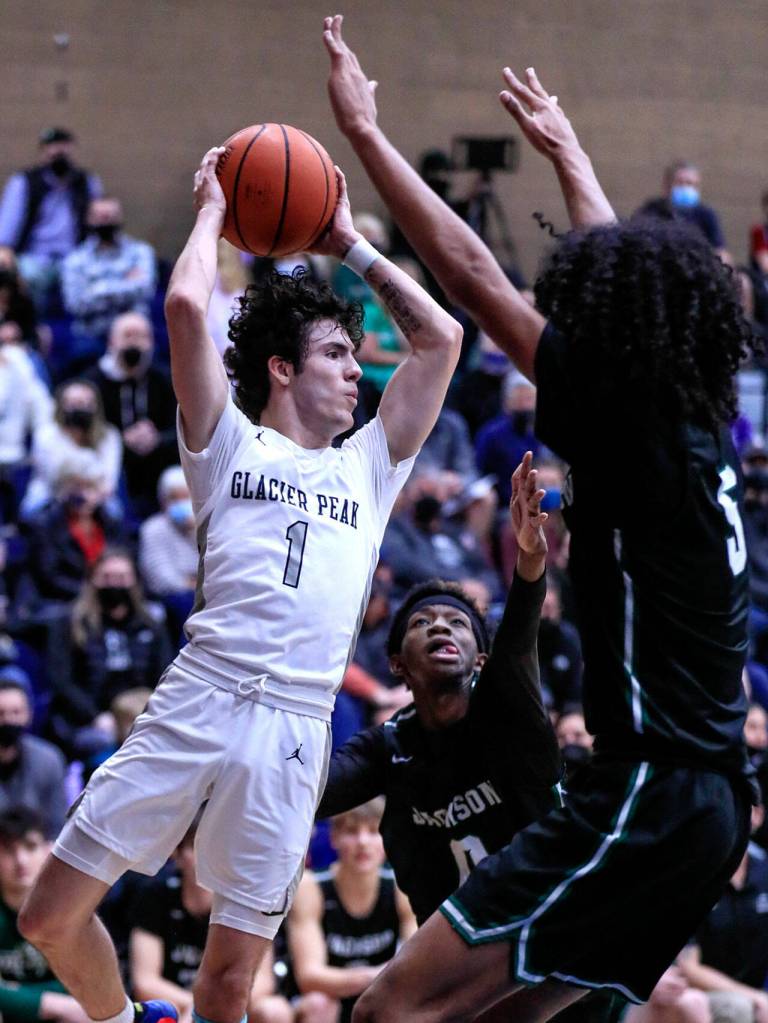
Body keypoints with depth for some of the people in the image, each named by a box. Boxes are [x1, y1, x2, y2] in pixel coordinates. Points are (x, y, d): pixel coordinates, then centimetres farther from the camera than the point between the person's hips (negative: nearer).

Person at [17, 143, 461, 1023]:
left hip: (293, 733, 2)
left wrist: (349, 245, 26)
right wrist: (211, 209, 13)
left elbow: (441, 338, 23)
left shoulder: (367, 469, 23)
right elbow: (186, 306, -1)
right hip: (195, 703, -2)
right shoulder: (229, 444, 13)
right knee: (50, 916, -2)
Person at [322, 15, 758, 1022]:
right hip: (710, 796, 9)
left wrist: (367, 134, -2)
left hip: (646, 795, -9)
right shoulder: (702, 429, 10)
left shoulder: (634, 436, -12)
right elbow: (630, 271, 29)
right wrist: (568, 153, 44)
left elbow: (475, 280, -10)